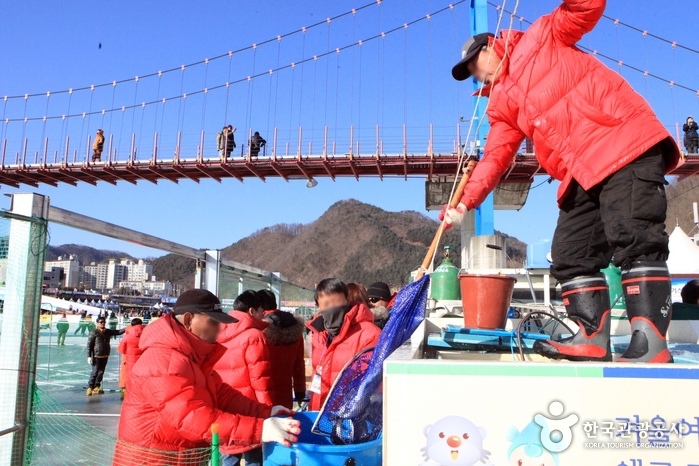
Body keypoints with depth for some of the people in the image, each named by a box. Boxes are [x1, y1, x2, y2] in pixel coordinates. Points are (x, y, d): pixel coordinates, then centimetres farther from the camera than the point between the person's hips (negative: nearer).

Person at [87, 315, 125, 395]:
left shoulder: (108, 331, 9)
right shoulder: (94, 333, -8)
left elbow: (118, 332, 7)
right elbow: (89, 345, -8)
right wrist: (89, 356, -12)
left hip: (105, 356, 6)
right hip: (97, 356, -6)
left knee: (101, 372, 10)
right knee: (95, 371, -6)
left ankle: (96, 387, 19)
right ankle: (90, 388, 3)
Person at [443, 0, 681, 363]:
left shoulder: (541, 38, 12)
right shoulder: (502, 106, 22)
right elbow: (495, 157, 15)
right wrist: (465, 201, 6)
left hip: (625, 143, -7)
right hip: (581, 175, 8)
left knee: (634, 239, -17)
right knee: (571, 254, 0)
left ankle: (651, 343, -17)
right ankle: (592, 337, 1)